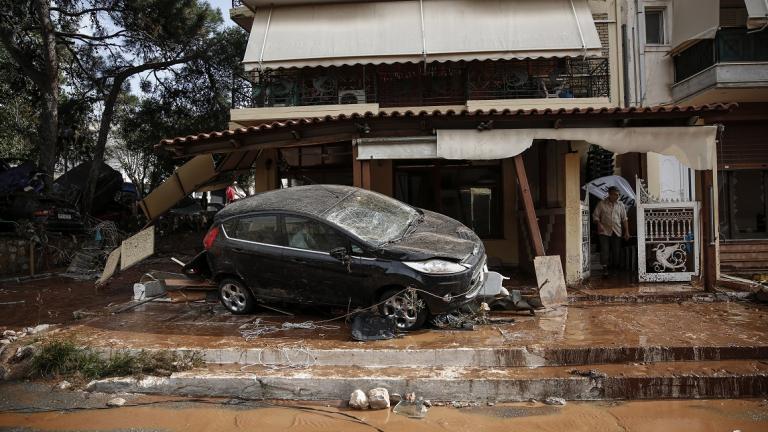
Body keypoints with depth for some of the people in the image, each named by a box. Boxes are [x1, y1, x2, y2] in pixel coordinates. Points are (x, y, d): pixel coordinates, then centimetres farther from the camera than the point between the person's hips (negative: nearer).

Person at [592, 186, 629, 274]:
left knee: (616, 252, 4)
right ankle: (605, 269, -7)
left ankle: (613, 269, 21)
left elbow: (624, 219, 12)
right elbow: (595, 216, 2)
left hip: (617, 232, 3)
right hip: (605, 231, -3)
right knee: (604, 250, -10)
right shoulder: (602, 204, 1)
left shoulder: (621, 205, 11)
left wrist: (626, 231, 7)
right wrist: (599, 224, -16)